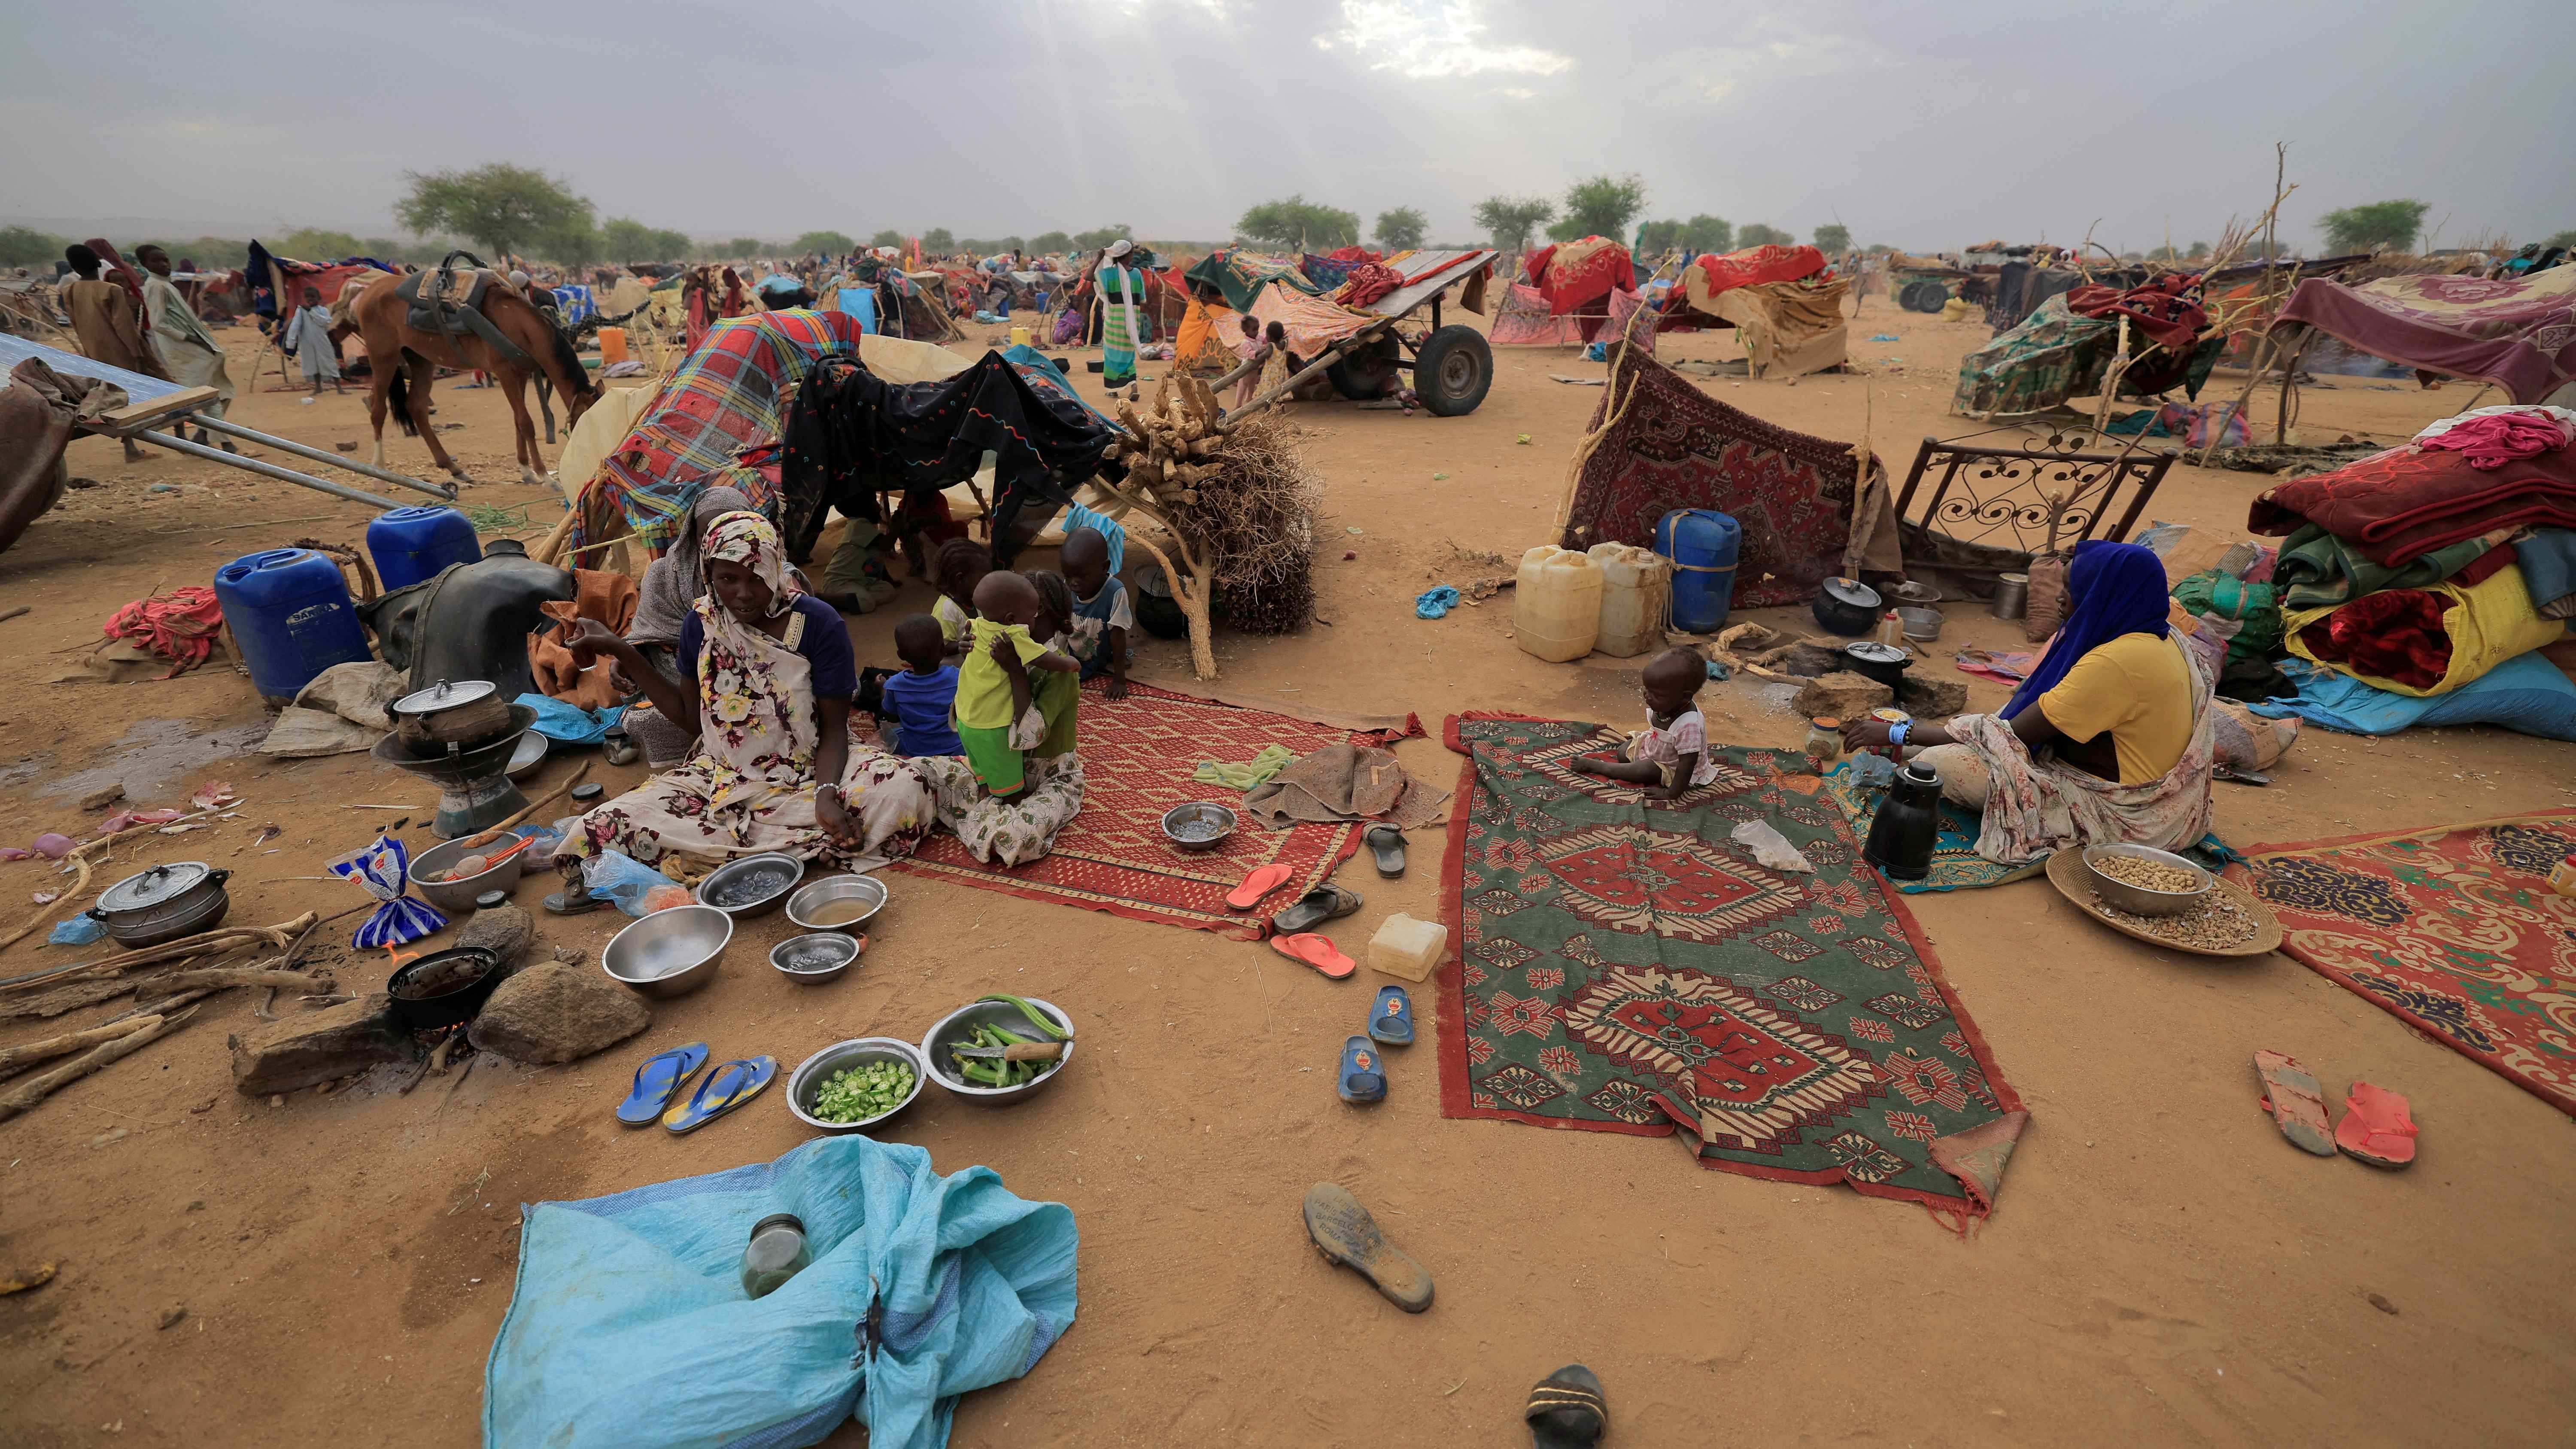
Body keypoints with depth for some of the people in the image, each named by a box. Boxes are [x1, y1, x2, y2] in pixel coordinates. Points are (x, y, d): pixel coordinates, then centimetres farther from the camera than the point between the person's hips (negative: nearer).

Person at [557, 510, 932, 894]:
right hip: (723, 776, 3)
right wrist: (621, 652, 4)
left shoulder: (818, 623, -12)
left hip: (812, 771, -3)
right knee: (602, 830, -19)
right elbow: (690, 711, 12)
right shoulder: (701, 624, 0)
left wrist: (827, 793, -30)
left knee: (903, 792, -35)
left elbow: (834, 729, -11)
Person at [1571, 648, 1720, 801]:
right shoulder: (1664, 706, -19)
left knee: (1643, 771, -26)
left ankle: (1594, 765, -9)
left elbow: (1687, 765, -37)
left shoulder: (1688, 726, -42)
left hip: (1673, 769, -8)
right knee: (1623, 754, 13)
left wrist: (1671, 794, -34)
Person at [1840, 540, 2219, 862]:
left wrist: (1899, 734, -19)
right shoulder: (2161, 636, 5)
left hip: (2117, 814, -10)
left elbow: (2015, 735, -23)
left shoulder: (2119, 660, -26)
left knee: (1937, 764, -24)